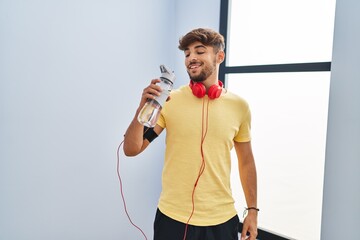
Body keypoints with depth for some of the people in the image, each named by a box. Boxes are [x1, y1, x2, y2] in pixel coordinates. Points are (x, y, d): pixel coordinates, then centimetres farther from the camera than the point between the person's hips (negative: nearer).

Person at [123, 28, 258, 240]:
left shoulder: (239, 106, -1)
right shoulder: (169, 100, -6)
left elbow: (246, 161, 8)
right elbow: (131, 150, -8)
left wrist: (253, 209, 7)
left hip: (222, 219, 1)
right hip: (173, 217, -1)